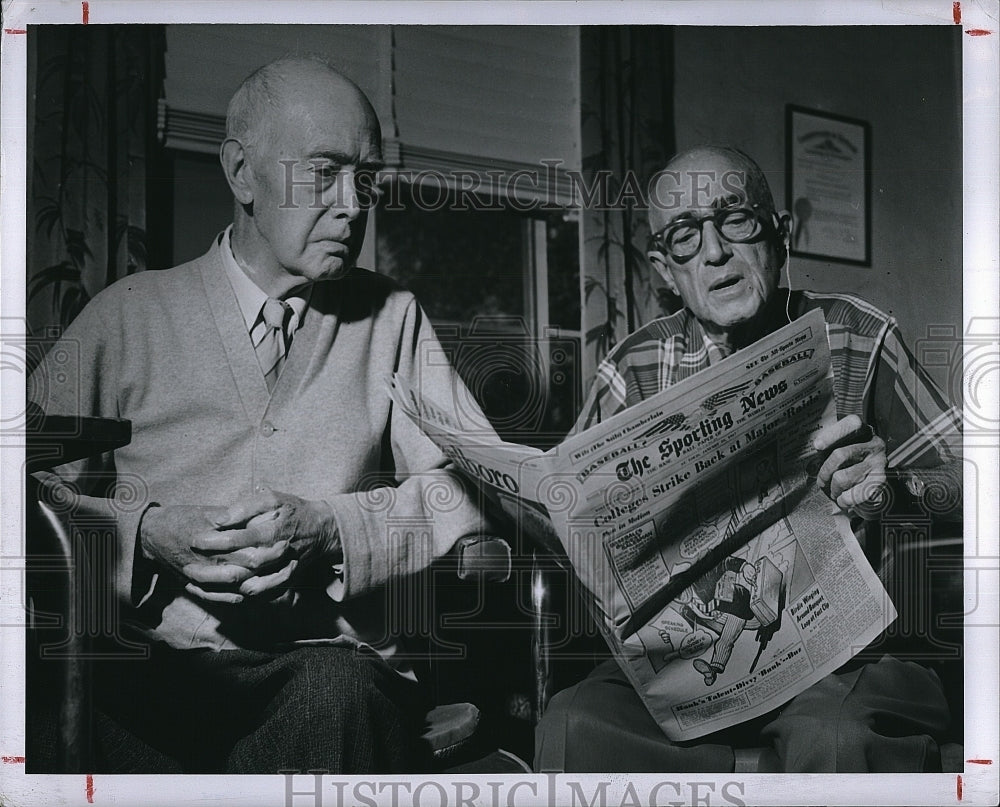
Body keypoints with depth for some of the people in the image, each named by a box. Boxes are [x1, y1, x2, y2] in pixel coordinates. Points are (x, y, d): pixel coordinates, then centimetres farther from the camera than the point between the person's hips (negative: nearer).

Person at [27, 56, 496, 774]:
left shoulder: (392, 318, 13)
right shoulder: (128, 316, 10)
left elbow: (472, 486, 4)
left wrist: (325, 526, -11)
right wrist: (146, 534, -13)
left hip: (331, 663, 1)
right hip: (153, 665, 0)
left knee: (335, 695, -34)